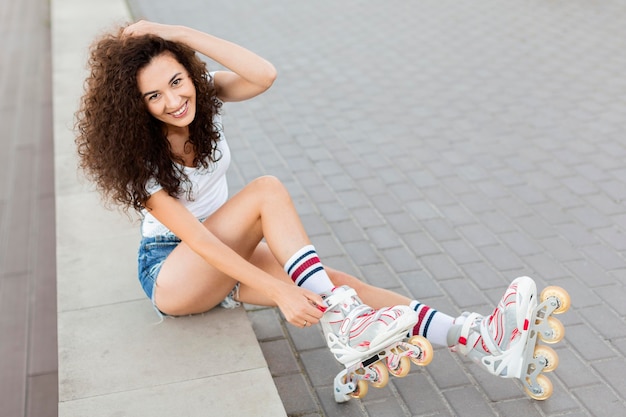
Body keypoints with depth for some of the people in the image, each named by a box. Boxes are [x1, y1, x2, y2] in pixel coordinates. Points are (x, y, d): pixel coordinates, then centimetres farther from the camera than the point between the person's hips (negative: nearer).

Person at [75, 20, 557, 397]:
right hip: (172, 273, -5)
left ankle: (478, 339, -32)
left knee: (336, 281, -20)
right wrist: (279, 291, -34)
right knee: (267, 190, -31)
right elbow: (195, 236, -27)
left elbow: (264, 75, -27)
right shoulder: (138, 153, -21)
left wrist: (180, 35, -29)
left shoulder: (203, 94, -6)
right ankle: (341, 321, -35)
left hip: (228, 257, 5)